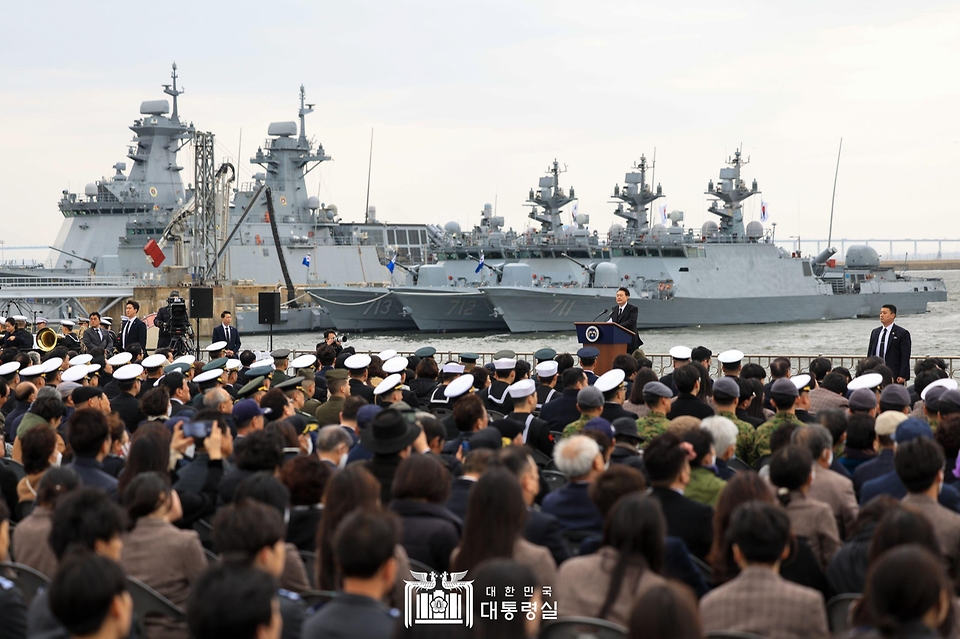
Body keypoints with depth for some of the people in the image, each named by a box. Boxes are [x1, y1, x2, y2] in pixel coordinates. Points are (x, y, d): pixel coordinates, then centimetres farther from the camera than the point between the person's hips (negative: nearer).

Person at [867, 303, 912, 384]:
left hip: (894, 376, -5)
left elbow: (905, 357, -5)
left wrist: (902, 376, -13)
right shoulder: (875, 332, 16)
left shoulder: (902, 333, -1)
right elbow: (870, 353, 18)